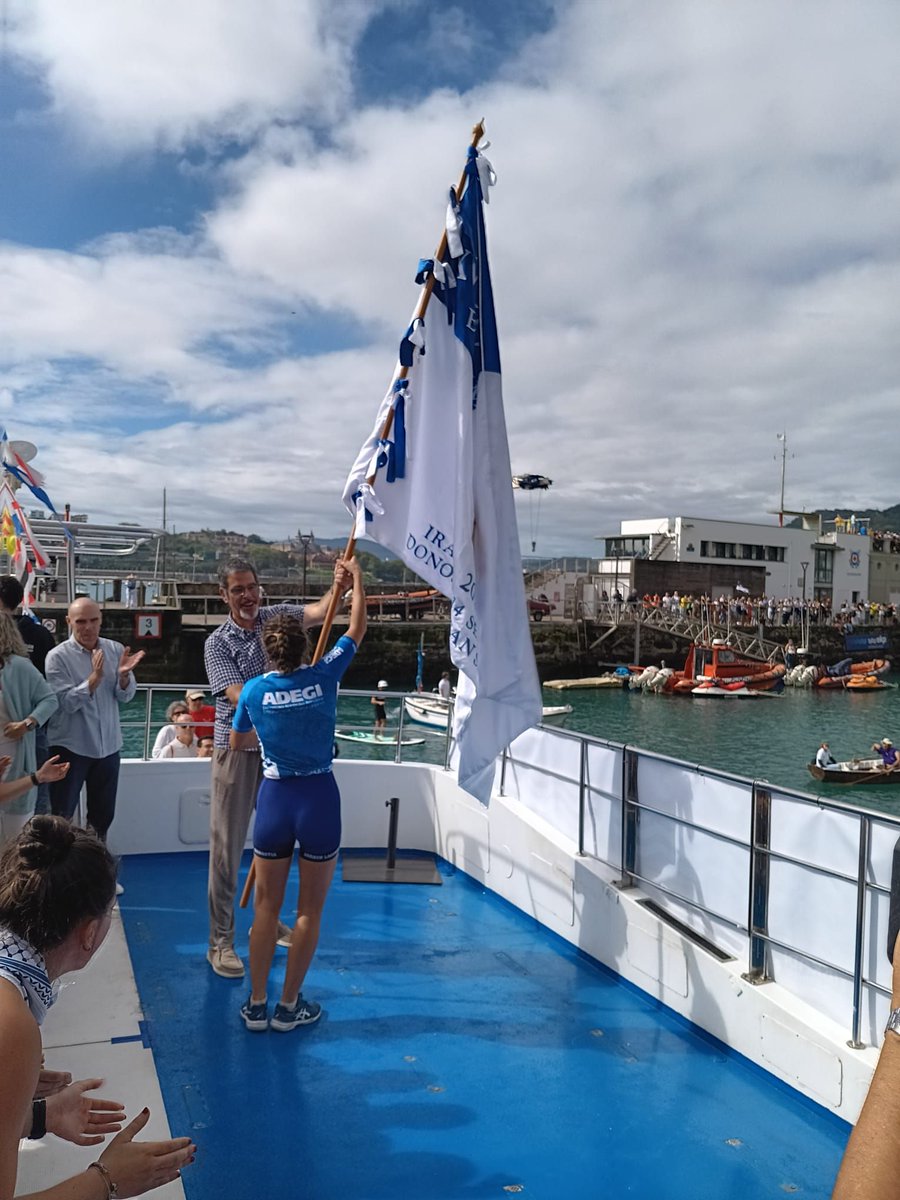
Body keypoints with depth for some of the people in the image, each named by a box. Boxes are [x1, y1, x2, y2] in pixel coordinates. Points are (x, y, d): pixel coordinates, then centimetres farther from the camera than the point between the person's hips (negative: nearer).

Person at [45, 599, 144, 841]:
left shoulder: (116, 650, 0)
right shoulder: (58, 656, -11)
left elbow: (126, 696, -3)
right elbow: (67, 702, -19)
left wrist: (123, 675, -24)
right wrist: (95, 677, -32)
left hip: (108, 746, 4)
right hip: (70, 747, -4)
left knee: (103, 815, 17)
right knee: (62, 816, 3)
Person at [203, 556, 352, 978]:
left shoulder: (277, 617, 3)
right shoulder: (217, 643, -8)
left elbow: (321, 611, -14)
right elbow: (239, 697, -19)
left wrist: (339, 586, -34)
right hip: (236, 750, -4)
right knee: (227, 846, 0)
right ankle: (220, 942, 10)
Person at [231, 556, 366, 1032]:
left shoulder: (254, 690, -5)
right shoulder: (324, 676, -10)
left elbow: (238, 742, 12)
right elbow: (357, 628, 5)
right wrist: (356, 577, 17)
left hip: (274, 799, 2)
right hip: (319, 800, -1)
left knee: (266, 907, 15)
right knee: (310, 911, 12)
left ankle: (256, 1005, 24)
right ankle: (288, 1007, 22)